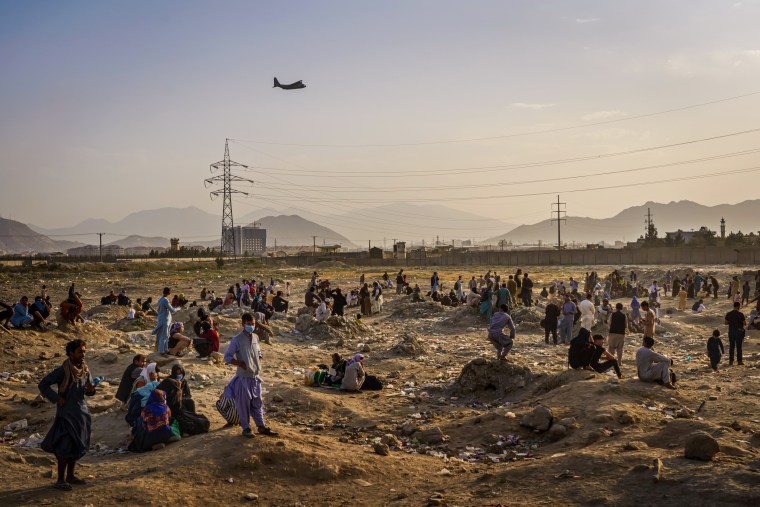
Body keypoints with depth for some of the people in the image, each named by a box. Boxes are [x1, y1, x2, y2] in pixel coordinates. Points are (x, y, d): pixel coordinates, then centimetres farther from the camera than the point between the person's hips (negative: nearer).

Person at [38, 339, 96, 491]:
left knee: (77, 446, 14)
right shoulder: (63, 370, -14)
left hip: (81, 413, 7)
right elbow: (43, 384, -11)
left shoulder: (85, 370, 6)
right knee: (65, 447, -5)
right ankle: (61, 480, 4)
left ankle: (70, 475, 27)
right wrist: (56, 398, -15)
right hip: (66, 414, -7)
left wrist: (91, 390, -8)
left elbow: (89, 390, 16)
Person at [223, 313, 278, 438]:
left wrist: (258, 364, 6)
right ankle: (246, 428, 14)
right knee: (244, 403, 4)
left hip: (255, 376, 6)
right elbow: (227, 357, -11)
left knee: (257, 402, 12)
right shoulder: (237, 339, -13)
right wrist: (242, 364, -16)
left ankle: (261, 426, 20)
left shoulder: (256, 337, 6)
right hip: (243, 377, -6)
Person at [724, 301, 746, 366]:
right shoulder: (740, 314, -15)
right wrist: (744, 320, 10)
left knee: (731, 347, 10)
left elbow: (726, 323, 4)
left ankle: (731, 361, 10)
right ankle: (739, 361, 10)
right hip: (739, 331, -3)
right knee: (739, 347, 6)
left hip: (731, 331, 3)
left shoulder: (728, 314, -2)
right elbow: (745, 324, -11)